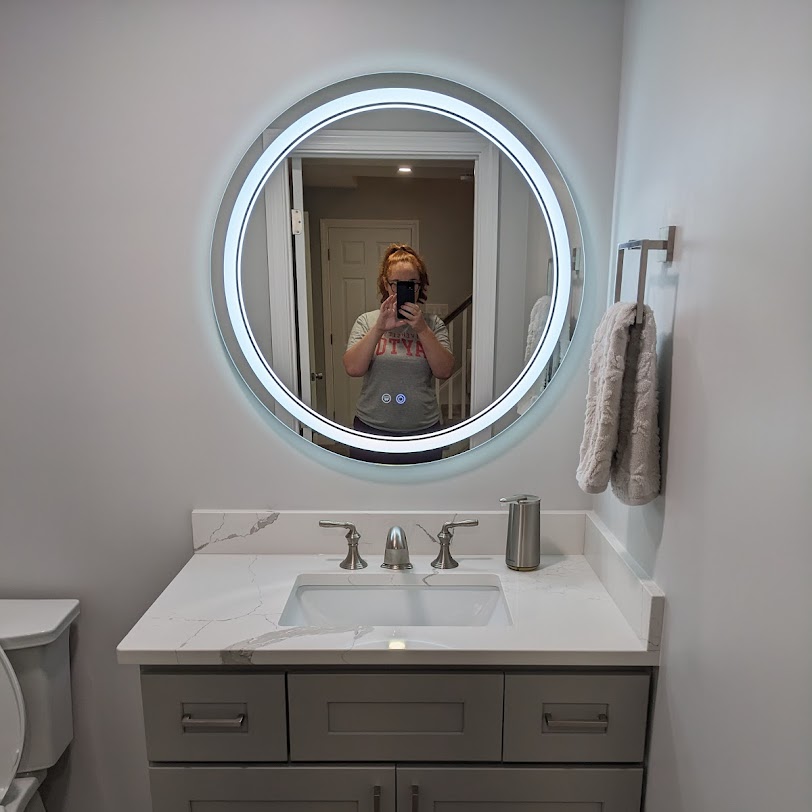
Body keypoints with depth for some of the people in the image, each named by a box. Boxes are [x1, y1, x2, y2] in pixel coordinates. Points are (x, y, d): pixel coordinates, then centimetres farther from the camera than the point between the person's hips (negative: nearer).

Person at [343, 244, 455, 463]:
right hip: (372, 429, 0)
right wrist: (378, 329, -23)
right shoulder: (367, 321, 1)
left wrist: (422, 329, -19)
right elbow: (353, 369, -12)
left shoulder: (433, 324, 1)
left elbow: (445, 371, -10)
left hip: (423, 430, 1)